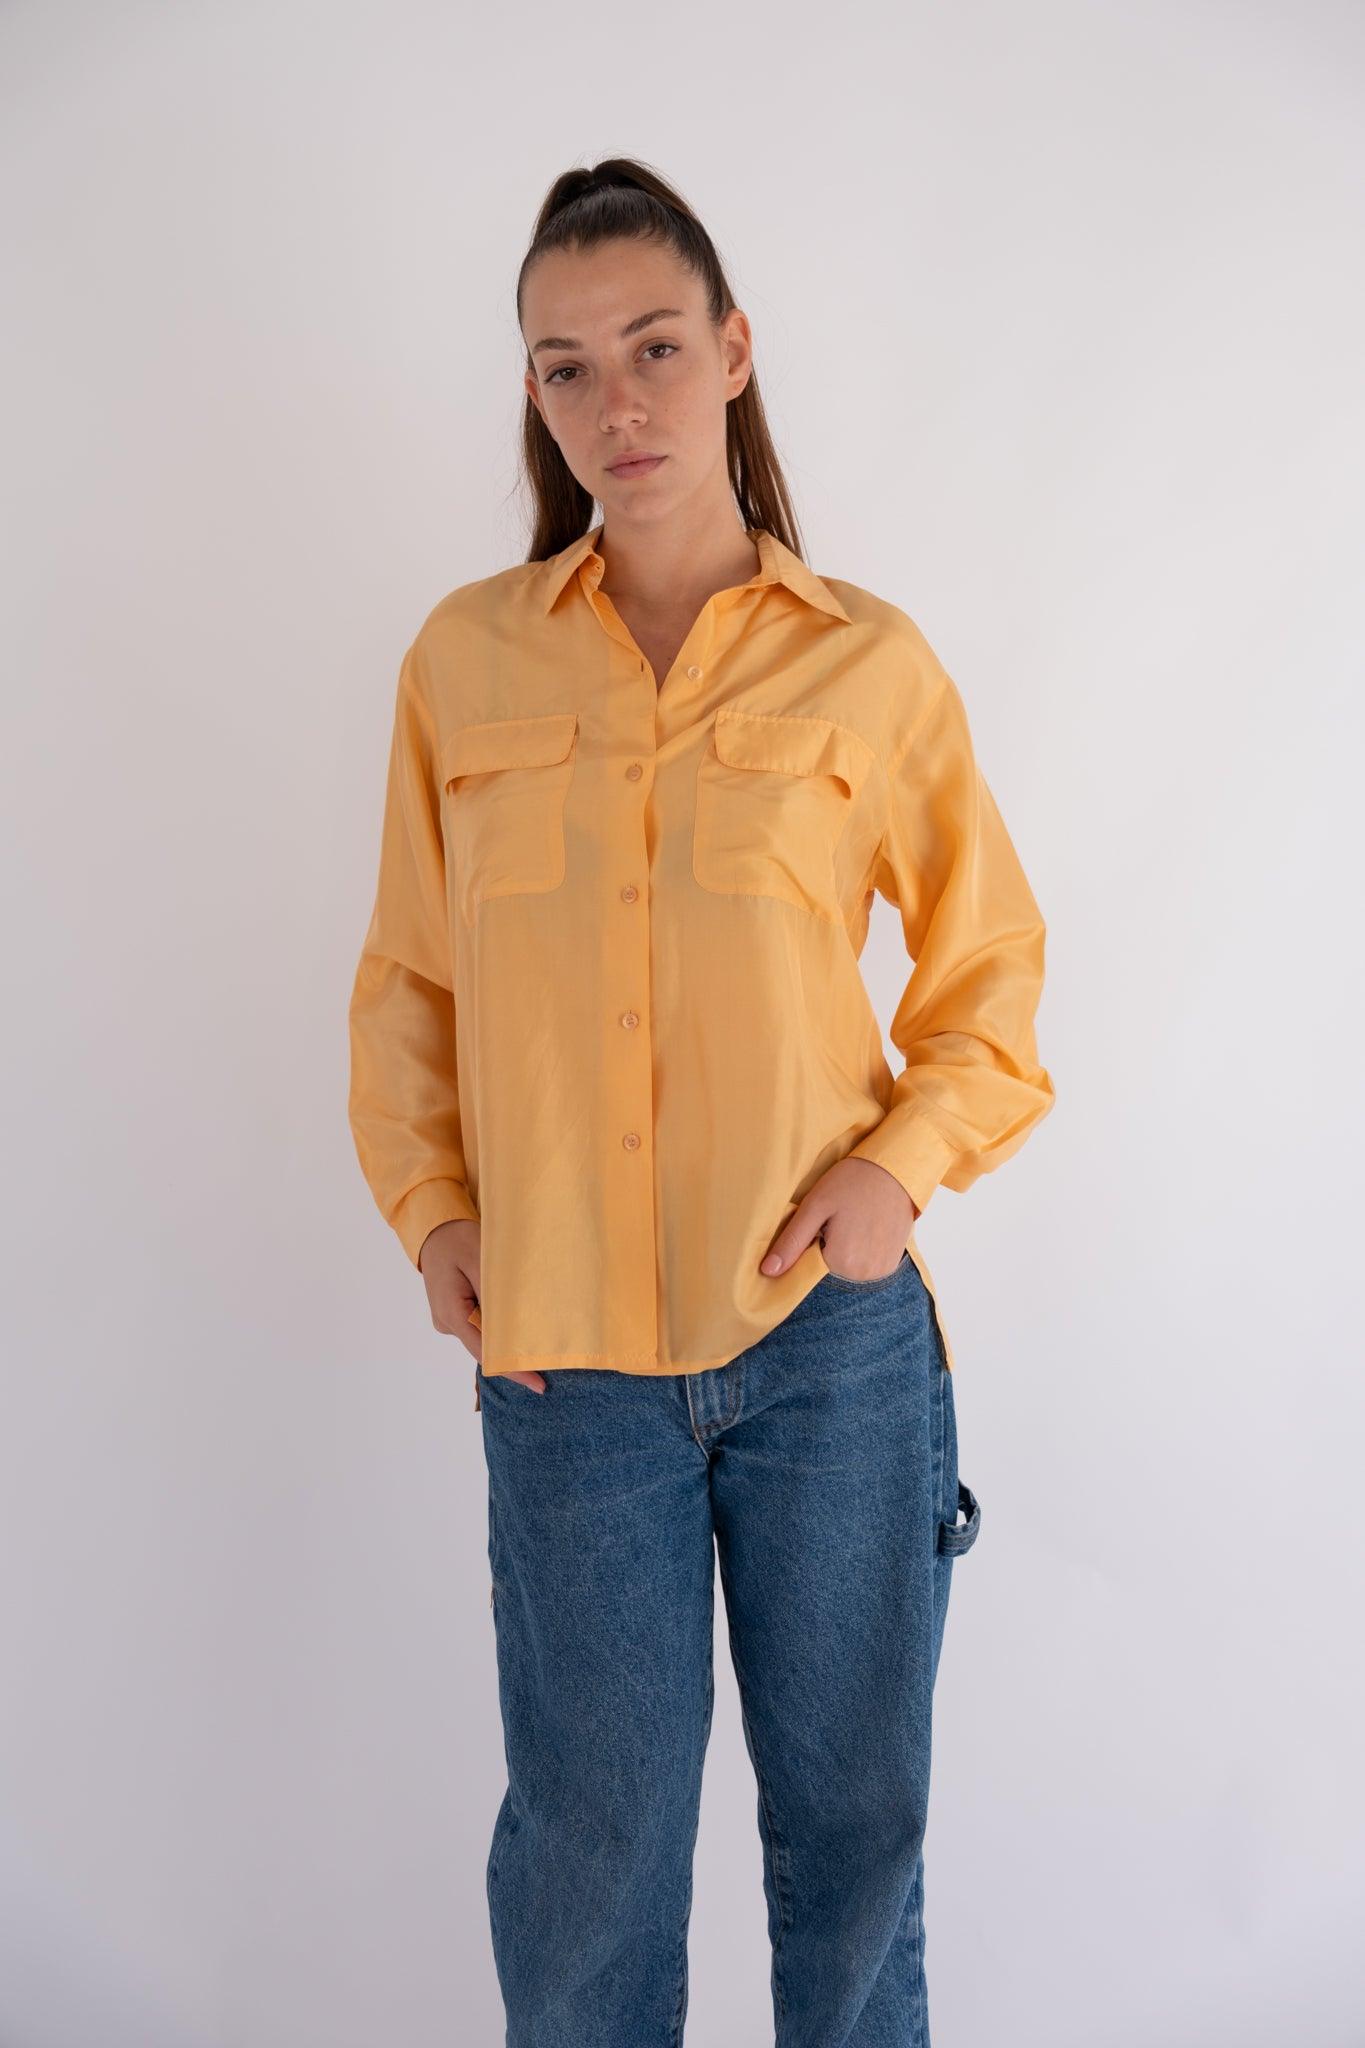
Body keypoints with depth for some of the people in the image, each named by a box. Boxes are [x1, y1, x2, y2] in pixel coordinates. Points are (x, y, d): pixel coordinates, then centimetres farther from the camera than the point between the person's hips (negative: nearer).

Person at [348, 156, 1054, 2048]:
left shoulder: (869, 663, 0)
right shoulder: (465, 658, 4)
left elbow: (991, 967, 7)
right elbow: (408, 980, 10)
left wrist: (904, 1160, -9)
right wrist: (430, 1207, -2)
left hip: (835, 1331, 0)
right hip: (564, 1347, 1)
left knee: (855, 1805, 15)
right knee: (592, 1830, 12)